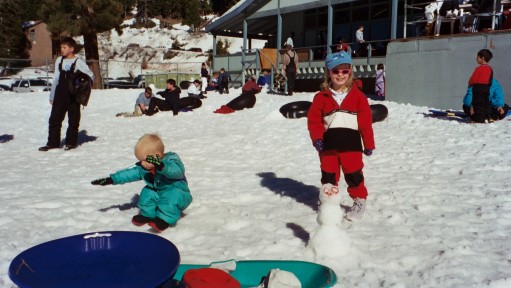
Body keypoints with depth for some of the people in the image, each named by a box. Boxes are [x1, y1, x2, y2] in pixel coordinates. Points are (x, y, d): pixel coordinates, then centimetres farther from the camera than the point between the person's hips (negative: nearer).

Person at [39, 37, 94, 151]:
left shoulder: (78, 61, -4)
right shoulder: (59, 60, 12)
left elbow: (90, 76, -2)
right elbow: (56, 79, 17)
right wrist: (52, 96, 17)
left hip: (73, 96, -4)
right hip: (60, 95, 5)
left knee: (73, 120, 4)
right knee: (54, 118, 3)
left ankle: (71, 142, 16)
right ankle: (53, 142, 10)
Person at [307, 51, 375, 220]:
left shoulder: (357, 96, 1)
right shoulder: (321, 96, 4)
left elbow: (366, 121, 2)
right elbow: (313, 119, 3)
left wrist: (368, 144, 2)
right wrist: (317, 138, -10)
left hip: (351, 141, -1)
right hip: (329, 141, 2)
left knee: (353, 173, 4)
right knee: (329, 174, 11)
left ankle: (359, 200, 24)